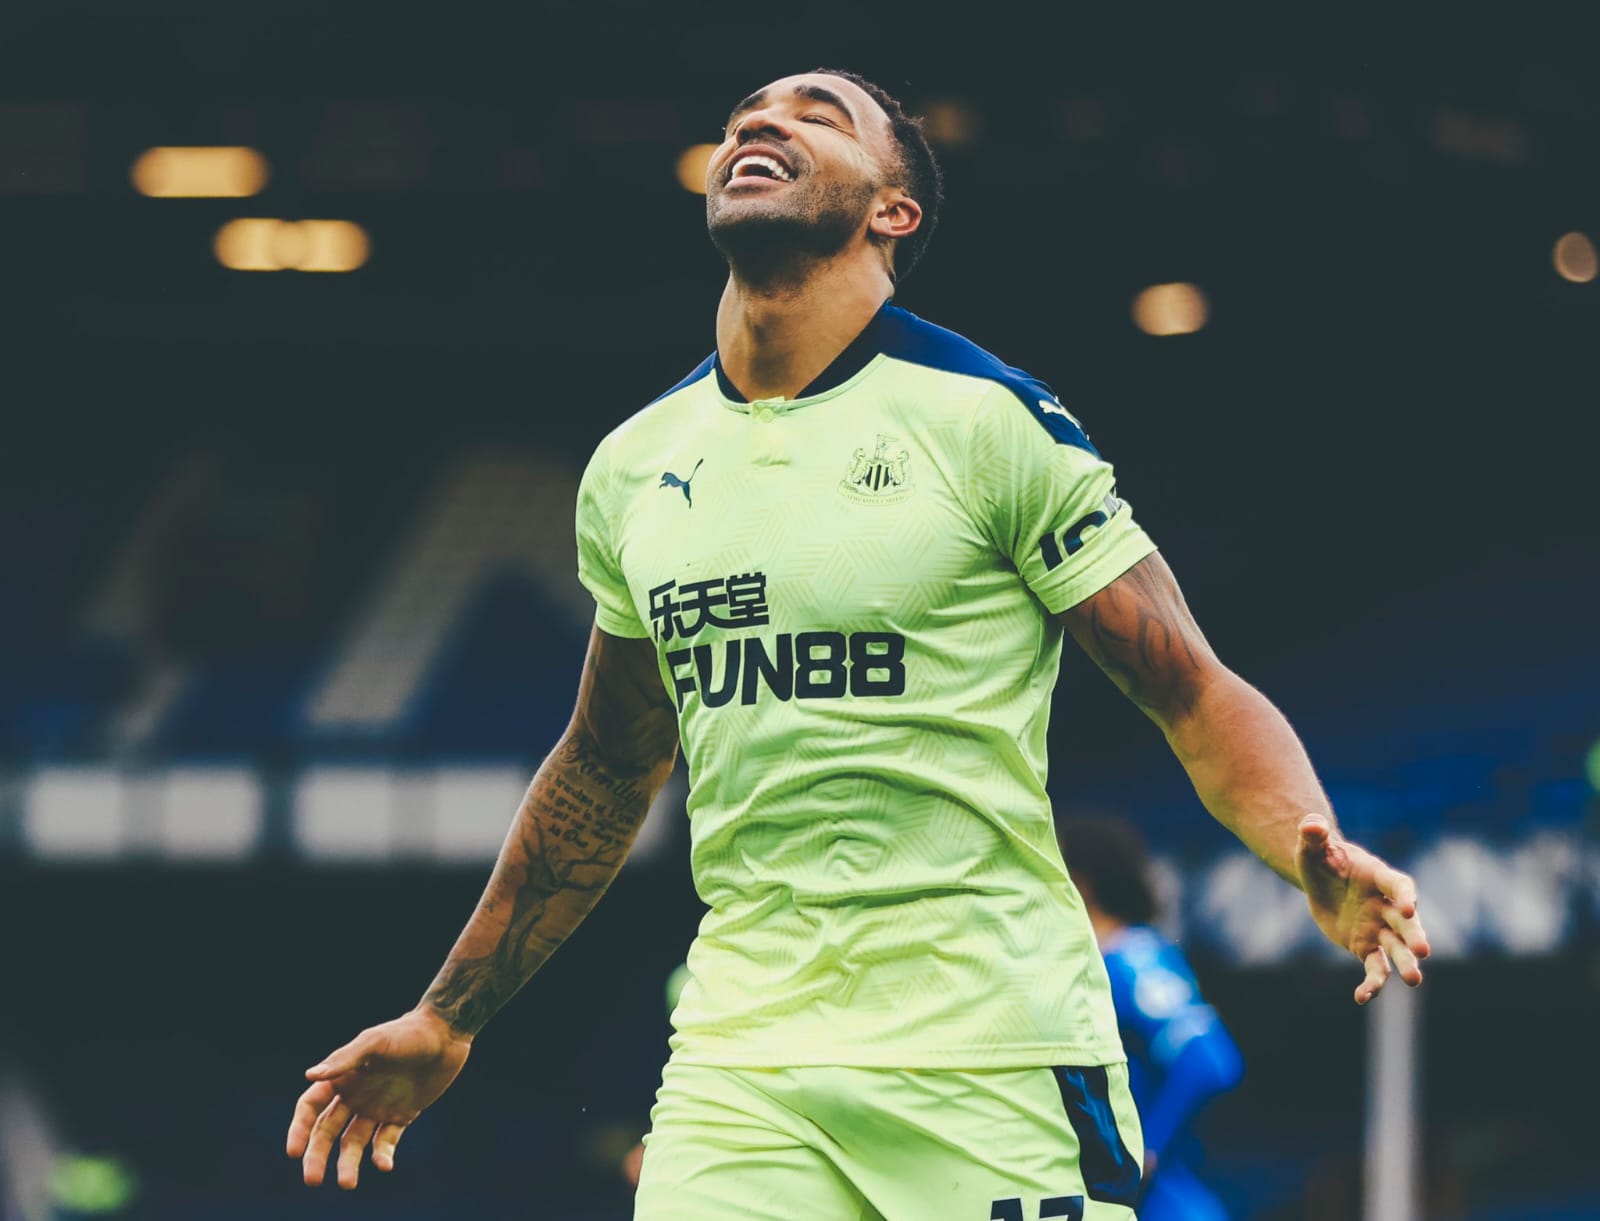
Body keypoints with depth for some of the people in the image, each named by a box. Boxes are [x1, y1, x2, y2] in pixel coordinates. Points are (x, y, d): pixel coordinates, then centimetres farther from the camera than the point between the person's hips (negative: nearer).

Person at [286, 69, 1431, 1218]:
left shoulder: (992, 421, -4)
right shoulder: (634, 466, 11)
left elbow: (1199, 695, -4)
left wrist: (1317, 861, -23)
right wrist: (447, 1019, 28)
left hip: (994, 1067, -4)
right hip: (737, 1069, 4)